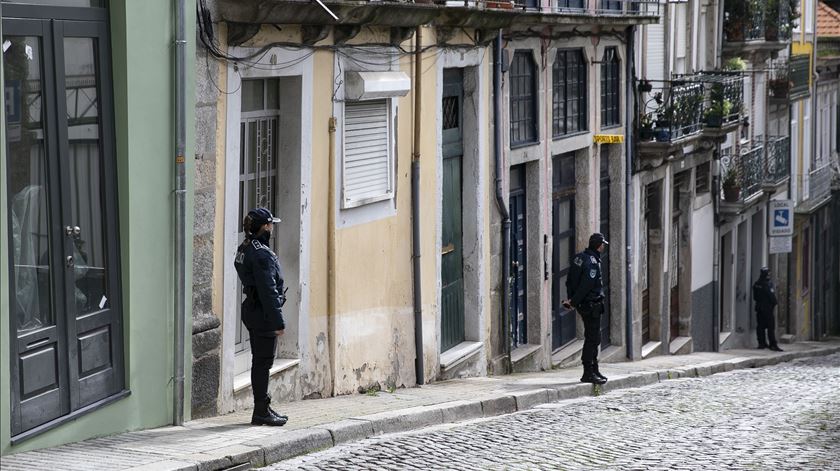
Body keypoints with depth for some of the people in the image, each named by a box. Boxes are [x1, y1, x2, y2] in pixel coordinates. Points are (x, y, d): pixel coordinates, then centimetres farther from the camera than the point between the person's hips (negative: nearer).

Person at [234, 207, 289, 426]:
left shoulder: (245, 250, 12)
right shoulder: (261, 254, -19)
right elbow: (268, 291, -22)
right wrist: (278, 321, -19)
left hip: (251, 311, 10)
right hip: (263, 315, -10)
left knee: (259, 362, 16)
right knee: (263, 363, -4)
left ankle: (263, 407, 23)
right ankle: (261, 412, 0)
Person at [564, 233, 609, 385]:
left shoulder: (579, 258, 11)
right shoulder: (592, 262, -19)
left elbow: (569, 281, 14)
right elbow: (586, 285, -22)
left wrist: (572, 299, 11)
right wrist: (574, 302, -14)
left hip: (584, 304, 10)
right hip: (591, 304, -10)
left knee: (593, 338, 17)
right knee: (593, 338, -7)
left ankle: (594, 370, 25)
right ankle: (588, 373, -7)